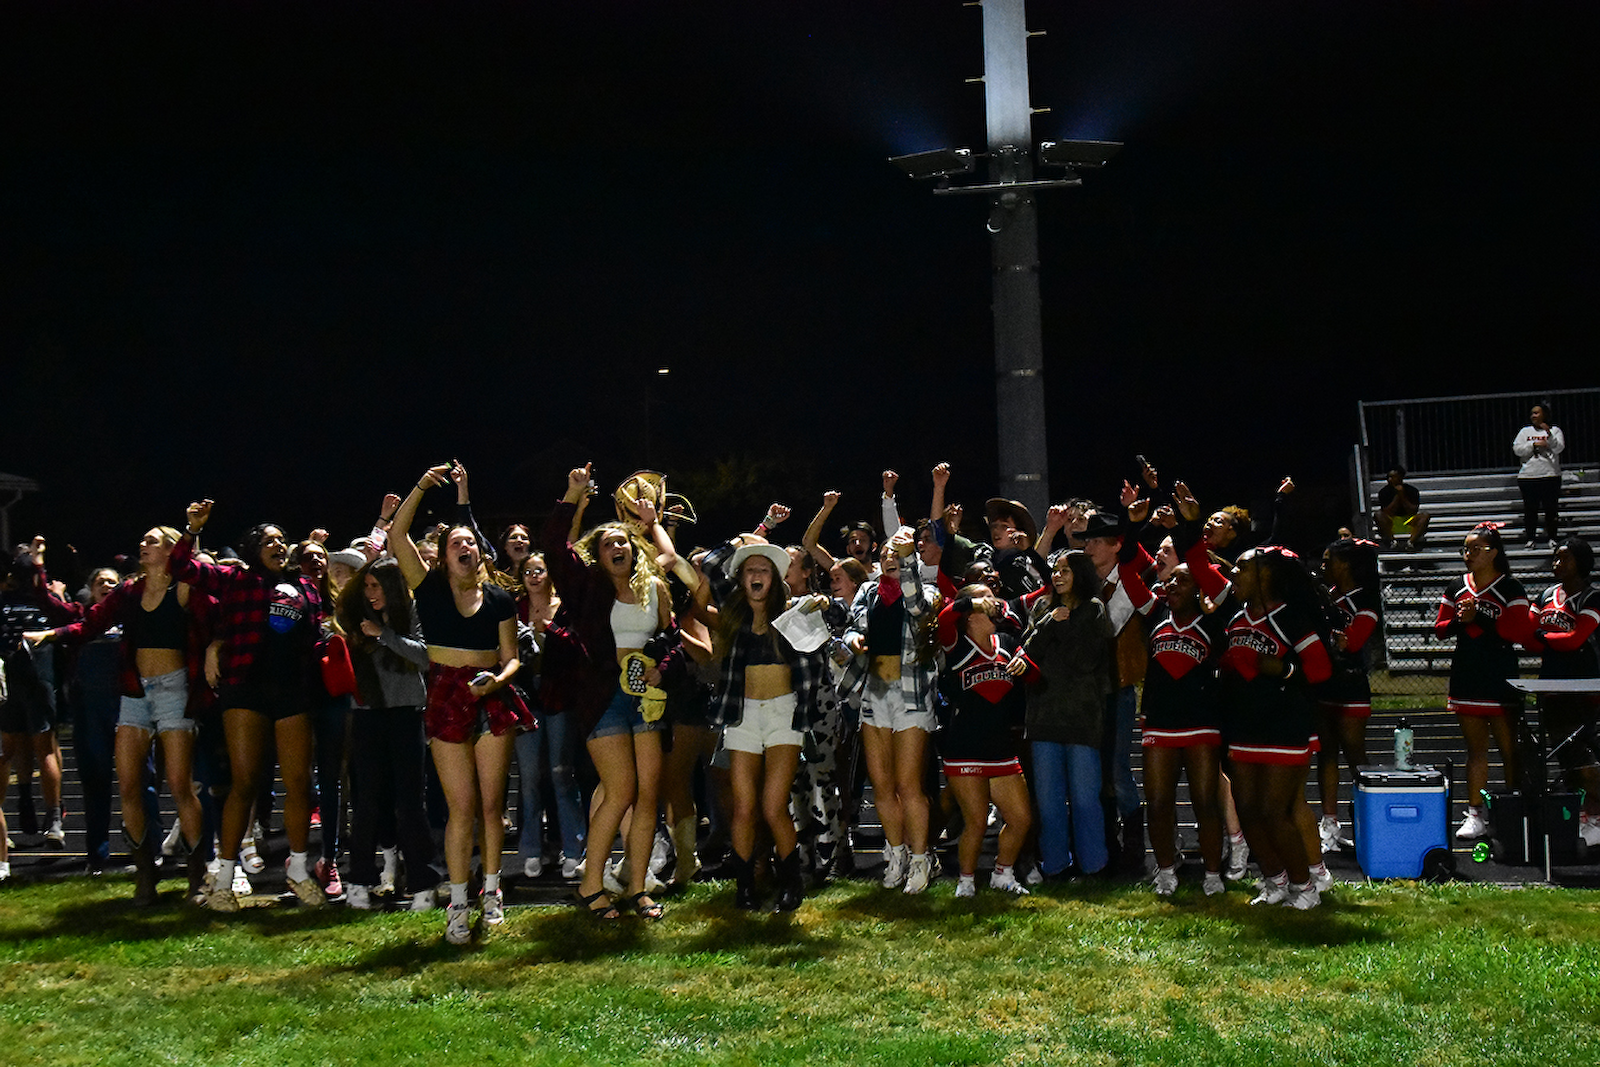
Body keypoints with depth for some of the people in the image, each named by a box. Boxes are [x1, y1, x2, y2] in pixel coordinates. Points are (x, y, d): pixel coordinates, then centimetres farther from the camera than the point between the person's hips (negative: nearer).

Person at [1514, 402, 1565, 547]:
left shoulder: (1555, 430, 7)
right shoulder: (1525, 431, 13)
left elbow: (1559, 448, -7)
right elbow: (1517, 449, 2)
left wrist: (1549, 434, -20)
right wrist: (1534, 444, -11)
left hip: (1550, 476, -1)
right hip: (1528, 477, 2)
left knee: (1550, 509, 2)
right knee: (1530, 509, 2)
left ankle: (1551, 538, 10)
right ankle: (1531, 538, 8)